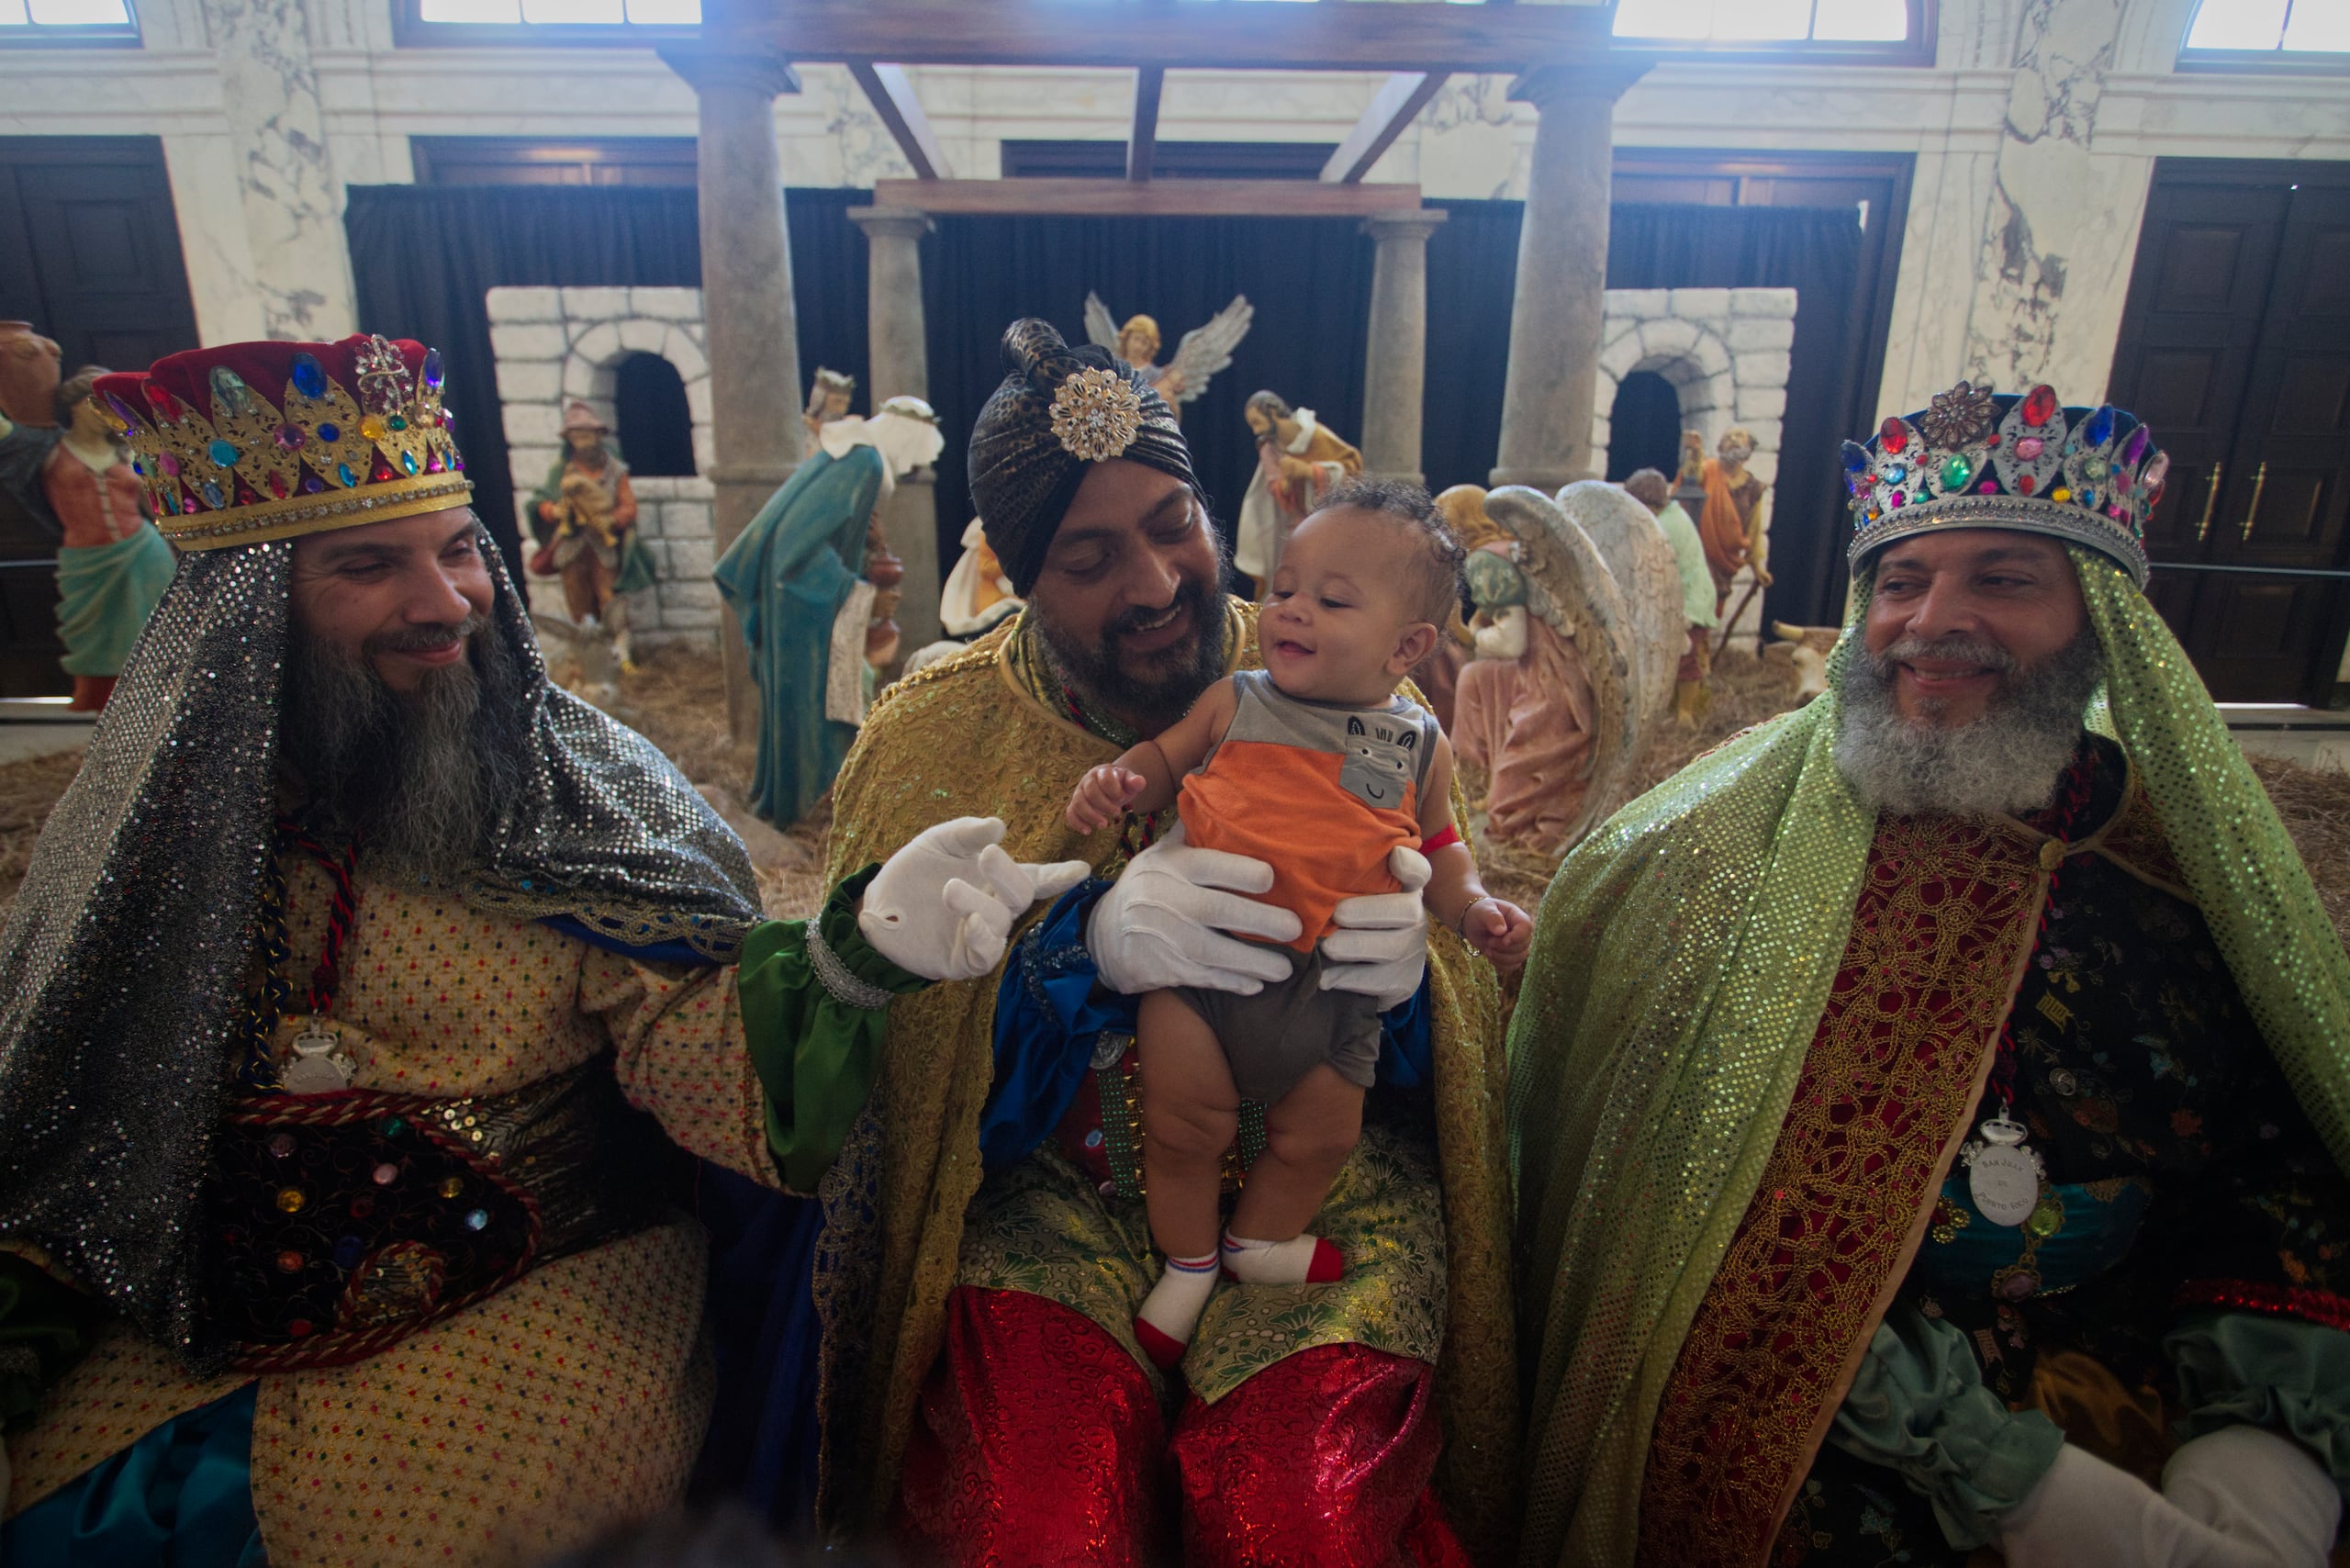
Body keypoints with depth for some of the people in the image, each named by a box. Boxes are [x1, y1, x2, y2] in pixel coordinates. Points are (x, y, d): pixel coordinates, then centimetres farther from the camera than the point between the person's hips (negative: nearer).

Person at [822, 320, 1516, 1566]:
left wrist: (1404, 978, -20)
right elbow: (893, 1067, -7)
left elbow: (1461, 1030, 4)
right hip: (1043, 1196, 0)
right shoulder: (935, 742, 0)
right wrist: (1084, 946, -24)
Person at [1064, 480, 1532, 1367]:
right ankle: (1187, 1262, 31)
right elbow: (1163, 756, 10)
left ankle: (1259, 1238, 43)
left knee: (1322, 1134, 12)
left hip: (1330, 982, 2)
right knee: (1183, 1120, 1)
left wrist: (1474, 909, -5)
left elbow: (1437, 846, 13)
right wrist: (1116, 781, -11)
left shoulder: (1418, 745, 2)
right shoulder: (1234, 703, -1)